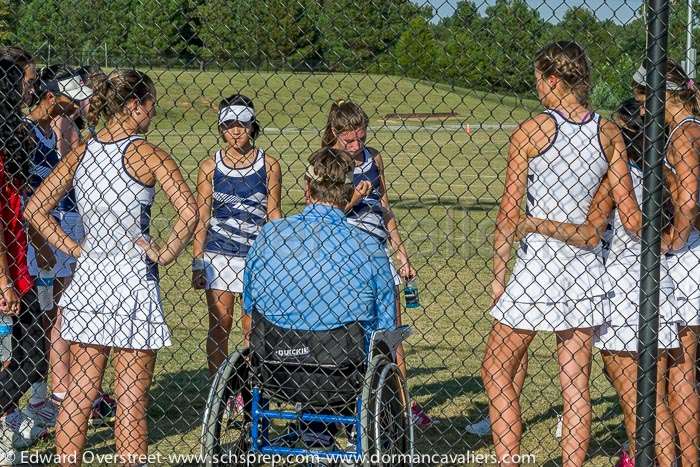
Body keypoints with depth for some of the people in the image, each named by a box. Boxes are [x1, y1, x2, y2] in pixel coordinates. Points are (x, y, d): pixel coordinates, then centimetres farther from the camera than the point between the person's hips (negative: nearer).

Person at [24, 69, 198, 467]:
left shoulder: (81, 153, 6)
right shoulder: (146, 154, -10)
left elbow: (35, 209, 8)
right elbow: (189, 212, -22)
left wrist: (73, 248, 9)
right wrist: (165, 254, -9)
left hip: (88, 280, 5)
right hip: (133, 281, -5)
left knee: (78, 396, 11)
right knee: (132, 401, 3)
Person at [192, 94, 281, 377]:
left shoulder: (269, 166, 2)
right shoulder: (210, 167, 2)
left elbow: (273, 215, 5)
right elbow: (201, 218, 4)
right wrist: (197, 263, 1)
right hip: (218, 256, 0)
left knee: (254, 330, 1)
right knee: (219, 327, 3)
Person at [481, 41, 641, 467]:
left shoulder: (532, 131, -8)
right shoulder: (609, 133, 2)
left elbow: (510, 213, -8)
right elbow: (631, 217, 2)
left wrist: (498, 275, 0)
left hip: (537, 266, -4)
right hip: (587, 268, 4)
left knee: (497, 369, 9)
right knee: (576, 384, 8)